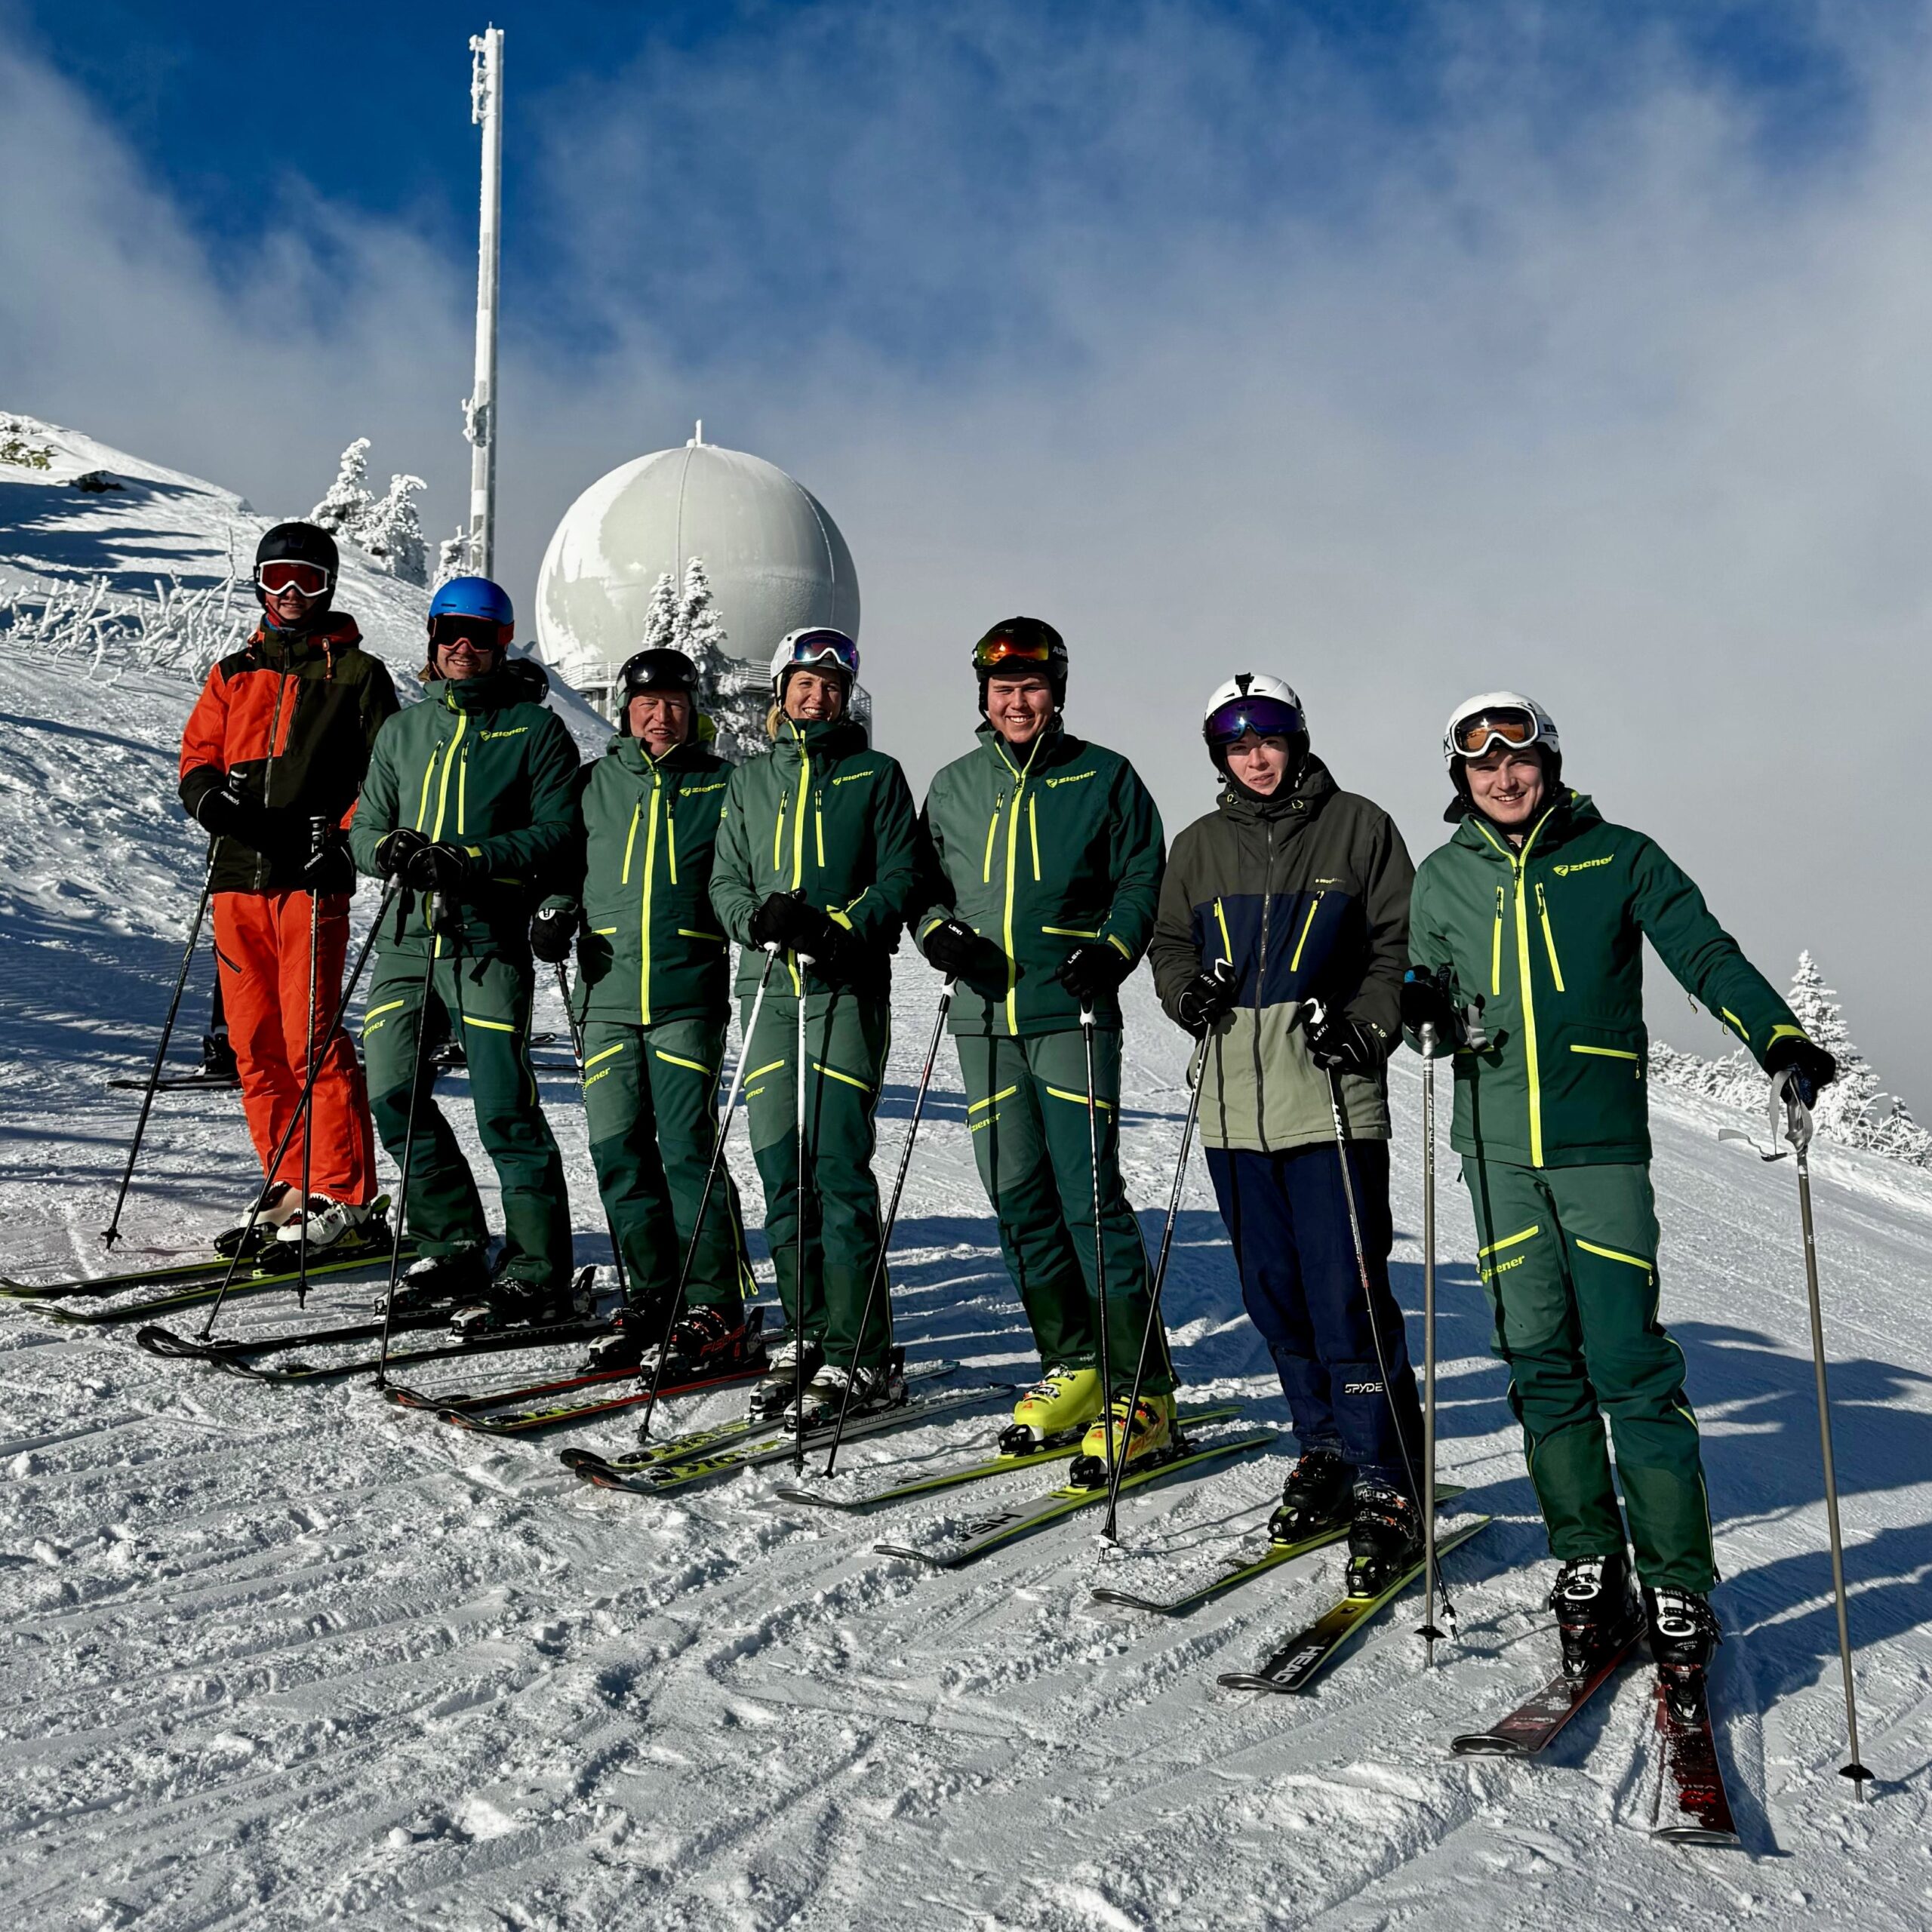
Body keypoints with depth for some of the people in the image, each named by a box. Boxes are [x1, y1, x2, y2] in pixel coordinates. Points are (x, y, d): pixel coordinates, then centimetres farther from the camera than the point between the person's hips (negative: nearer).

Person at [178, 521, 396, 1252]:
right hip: (238, 873, 5)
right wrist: (207, 795, -7)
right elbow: (197, 754, 16)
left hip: (312, 879, -5)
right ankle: (290, 1188, 15)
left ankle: (344, 1197, -3)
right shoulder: (233, 673, 19)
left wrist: (344, 834, -13)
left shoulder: (356, 672, 7)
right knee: (254, 1040, 5)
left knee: (311, 1038, -10)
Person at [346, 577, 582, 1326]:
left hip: (488, 940, -5)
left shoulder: (536, 727, 3)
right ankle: (454, 1249, 15)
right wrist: (391, 849, -6)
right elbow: (364, 827, 18)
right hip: (407, 937, 6)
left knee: (505, 1109, -8)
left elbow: (557, 834, -5)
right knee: (393, 1097, 0)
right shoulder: (403, 729, 19)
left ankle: (538, 1272, 1)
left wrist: (469, 861, -18)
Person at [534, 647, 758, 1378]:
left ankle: (716, 1310, -2)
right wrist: (554, 914, 4)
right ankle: (653, 1295, 17)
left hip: (688, 994, -3)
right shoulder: (594, 785, 15)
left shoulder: (720, 786, 9)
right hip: (606, 994, 4)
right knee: (618, 1150, 4)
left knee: (687, 1147, -9)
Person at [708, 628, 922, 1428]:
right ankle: (807, 1331, 14)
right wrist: (759, 919, -7)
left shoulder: (877, 776, 10)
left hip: (848, 988, -4)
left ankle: (859, 1356, -7)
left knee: (839, 1166, -10)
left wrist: (841, 928, -14)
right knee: (780, 1167, 2)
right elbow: (725, 880, 14)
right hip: (768, 986, 4)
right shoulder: (750, 781, 19)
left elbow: (901, 877, 2)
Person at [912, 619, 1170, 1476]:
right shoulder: (953, 787, 15)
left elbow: (1143, 878, 3)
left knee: (1089, 1198, -11)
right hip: (984, 1019, 5)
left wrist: (1111, 951, -13)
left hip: (1072, 1017, -4)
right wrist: (937, 930, -1)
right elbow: (923, 883, 21)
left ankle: (1142, 1395, -4)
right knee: (1019, 1202, 6)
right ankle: (1073, 1369, 20)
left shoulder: (1104, 778, 5)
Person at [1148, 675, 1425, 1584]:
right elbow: (1170, 944, 21)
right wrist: (1188, 990, 0)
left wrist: (1366, 1026, -10)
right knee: (1275, 1295, 10)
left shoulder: (1359, 827, 5)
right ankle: (1324, 1452, 25)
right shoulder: (1200, 846, 15)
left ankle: (1385, 1487, 0)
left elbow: (1402, 945, 4)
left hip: (1331, 1096, -4)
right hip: (1235, 1099, 4)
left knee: (1348, 1295, -8)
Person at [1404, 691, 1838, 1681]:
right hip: (1499, 1152, 3)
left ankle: (1679, 1589, 3)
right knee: (1542, 1365, 5)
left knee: (1628, 1363, -7)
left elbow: (1706, 954, -1)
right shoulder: (1444, 878, 12)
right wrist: (1417, 1002, -4)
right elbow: (1433, 995, 20)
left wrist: (1778, 1035, -17)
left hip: (1601, 1148, -3)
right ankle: (1588, 1568, 16)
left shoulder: (1619, 857, 5)